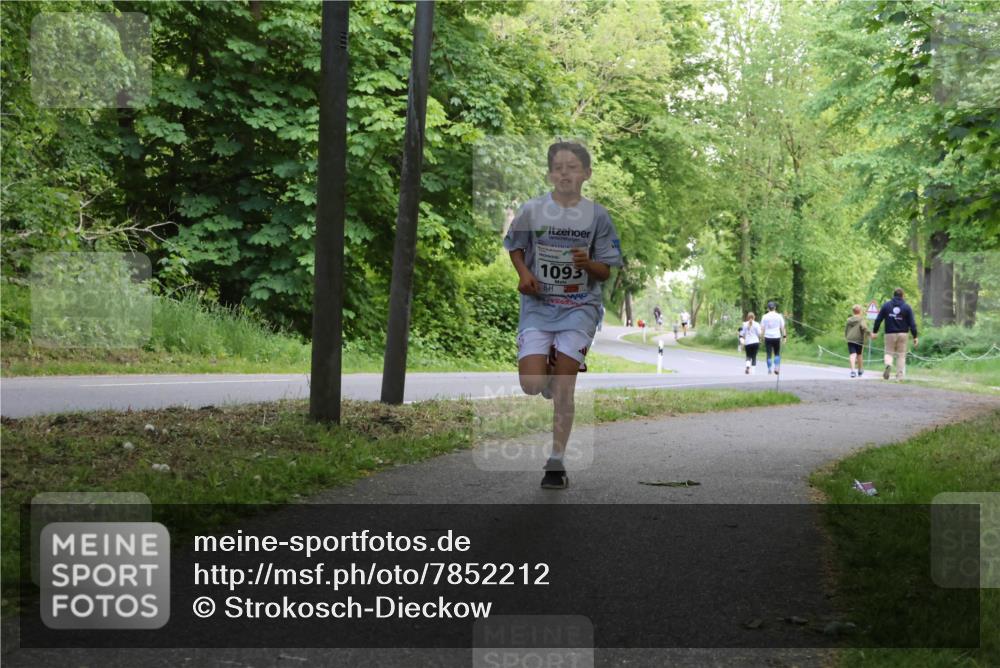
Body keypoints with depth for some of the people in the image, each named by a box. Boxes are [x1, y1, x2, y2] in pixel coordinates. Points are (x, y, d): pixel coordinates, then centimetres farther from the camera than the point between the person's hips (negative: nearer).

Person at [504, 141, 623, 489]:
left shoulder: (597, 215, -2)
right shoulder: (532, 210, -2)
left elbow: (606, 271, 3)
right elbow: (515, 247, 15)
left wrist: (588, 263, -18)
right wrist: (524, 273, -4)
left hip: (579, 307, -1)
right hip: (538, 305, 1)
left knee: (563, 387, -7)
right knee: (531, 385, -10)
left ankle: (557, 461, 5)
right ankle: (548, 367, 28)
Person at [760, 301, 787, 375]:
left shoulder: (765, 316, 0)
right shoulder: (779, 316, 0)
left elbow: (762, 328, 1)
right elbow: (782, 327, 1)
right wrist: (784, 336, 7)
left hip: (768, 337, 0)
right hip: (777, 337, 0)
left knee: (769, 355, 4)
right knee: (777, 354, 13)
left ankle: (769, 370, 2)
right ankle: (777, 367, -2)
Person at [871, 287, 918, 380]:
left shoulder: (886, 305, 3)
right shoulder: (907, 307, 1)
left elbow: (878, 319, 2)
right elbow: (912, 323, -2)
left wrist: (874, 332, 10)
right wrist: (915, 337, 1)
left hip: (890, 334, 0)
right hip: (902, 334, 0)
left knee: (889, 352, 9)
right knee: (901, 355, 7)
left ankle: (888, 364, -24)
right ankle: (899, 376, 2)